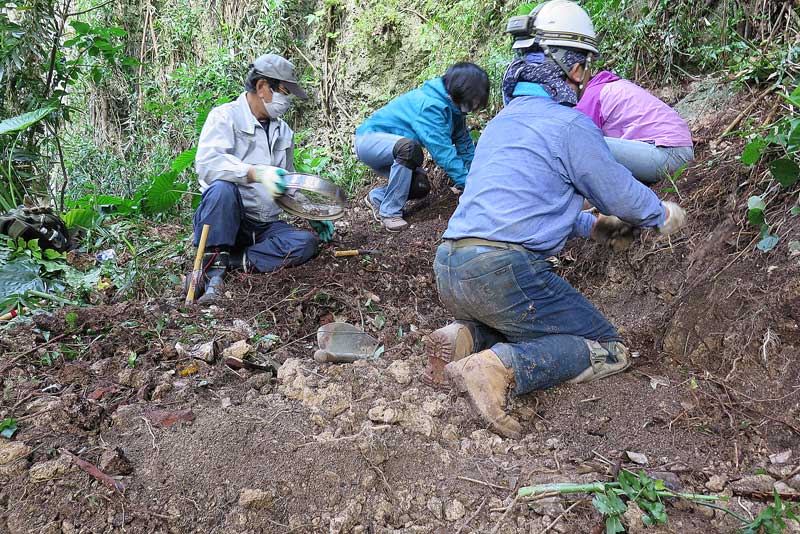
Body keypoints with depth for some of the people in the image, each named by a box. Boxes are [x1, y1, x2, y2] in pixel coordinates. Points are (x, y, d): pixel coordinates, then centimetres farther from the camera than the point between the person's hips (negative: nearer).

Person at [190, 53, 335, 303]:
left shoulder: (284, 131, 16)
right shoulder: (225, 116, -5)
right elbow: (207, 164, -24)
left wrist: (313, 215, 16)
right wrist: (256, 172, -38)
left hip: (265, 225, 5)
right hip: (226, 219, -5)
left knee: (307, 243, -21)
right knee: (222, 188, -37)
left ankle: (230, 260, -22)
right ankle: (213, 270, -28)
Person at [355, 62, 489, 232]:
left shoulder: (453, 106, -1)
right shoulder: (431, 105, -30)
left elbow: (464, 143, 4)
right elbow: (442, 151, -33)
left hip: (393, 150, 9)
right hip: (368, 140, -9)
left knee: (421, 187, -9)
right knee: (409, 147, -36)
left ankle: (377, 197, 17)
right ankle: (390, 212, -24)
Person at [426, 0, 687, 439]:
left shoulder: (502, 120, 21)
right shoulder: (570, 124, -5)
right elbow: (624, 196, 5)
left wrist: (593, 228, 36)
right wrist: (665, 215, 27)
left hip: (448, 274, 8)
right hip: (504, 271, -8)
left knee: (525, 324, 31)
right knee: (608, 352, 6)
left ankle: (465, 339, 2)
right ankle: (499, 367, -18)